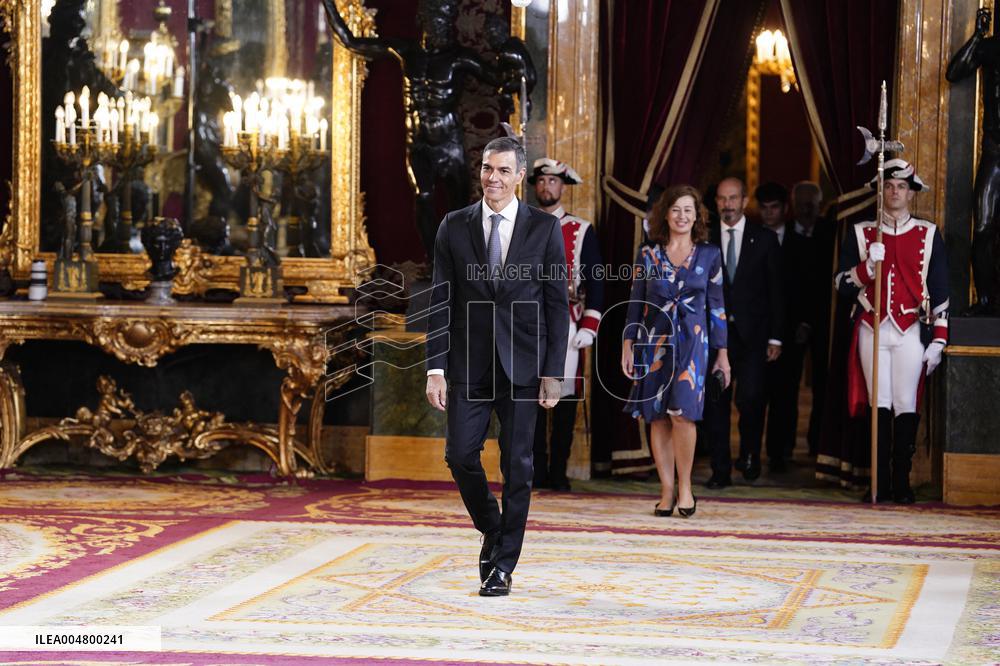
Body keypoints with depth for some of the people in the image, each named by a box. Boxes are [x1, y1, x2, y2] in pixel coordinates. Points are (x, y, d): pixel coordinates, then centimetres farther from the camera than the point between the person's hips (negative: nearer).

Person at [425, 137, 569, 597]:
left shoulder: (544, 228, 0)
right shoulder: (454, 227, 4)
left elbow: (557, 304, 1)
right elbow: (441, 301, 3)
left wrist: (552, 372, -5)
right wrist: (435, 369, -4)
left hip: (521, 364, -1)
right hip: (468, 364, 1)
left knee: (517, 465, 1)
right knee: (460, 455, -2)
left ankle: (503, 566, 10)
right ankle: (492, 529, 25)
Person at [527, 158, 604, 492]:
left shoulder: (582, 230, 6)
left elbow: (595, 282, 3)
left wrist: (588, 328, -6)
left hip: (567, 330, -1)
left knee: (565, 400, 0)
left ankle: (558, 471, 7)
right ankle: (537, 471, 6)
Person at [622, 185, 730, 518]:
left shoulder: (709, 255, 6)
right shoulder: (648, 255, 6)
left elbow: (716, 306, 8)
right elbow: (636, 304, 9)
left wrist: (722, 352, 7)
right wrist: (628, 344, 3)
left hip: (691, 343, -1)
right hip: (654, 342, 2)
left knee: (682, 413, -16)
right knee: (658, 417, 1)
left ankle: (685, 486, -2)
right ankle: (666, 491, 7)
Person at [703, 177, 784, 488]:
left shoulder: (764, 239, 5)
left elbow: (776, 291, 5)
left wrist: (775, 337, 0)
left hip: (752, 334, -1)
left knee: (750, 398, -11)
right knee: (715, 402, 0)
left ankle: (750, 455, 14)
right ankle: (720, 470, 7)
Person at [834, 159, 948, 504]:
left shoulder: (929, 234, 8)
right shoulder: (860, 234, 9)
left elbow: (940, 290, 7)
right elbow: (841, 284, 4)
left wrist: (938, 339, 1)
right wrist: (868, 265, -14)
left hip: (910, 331, -1)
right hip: (872, 330, 1)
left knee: (906, 407, -3)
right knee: (880, 405, -1)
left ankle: (902, 483, 3)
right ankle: (880, 484, 2)